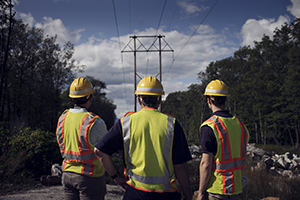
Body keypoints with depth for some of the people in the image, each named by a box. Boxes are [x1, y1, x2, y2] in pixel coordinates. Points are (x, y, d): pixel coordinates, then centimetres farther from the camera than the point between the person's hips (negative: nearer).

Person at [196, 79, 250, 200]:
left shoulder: (209, 127, -17)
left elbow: (206, 164, -18)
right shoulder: (240, 124, 4)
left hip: (216, 190, -6)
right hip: (237, 190, 7)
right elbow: (242, 158, 11)